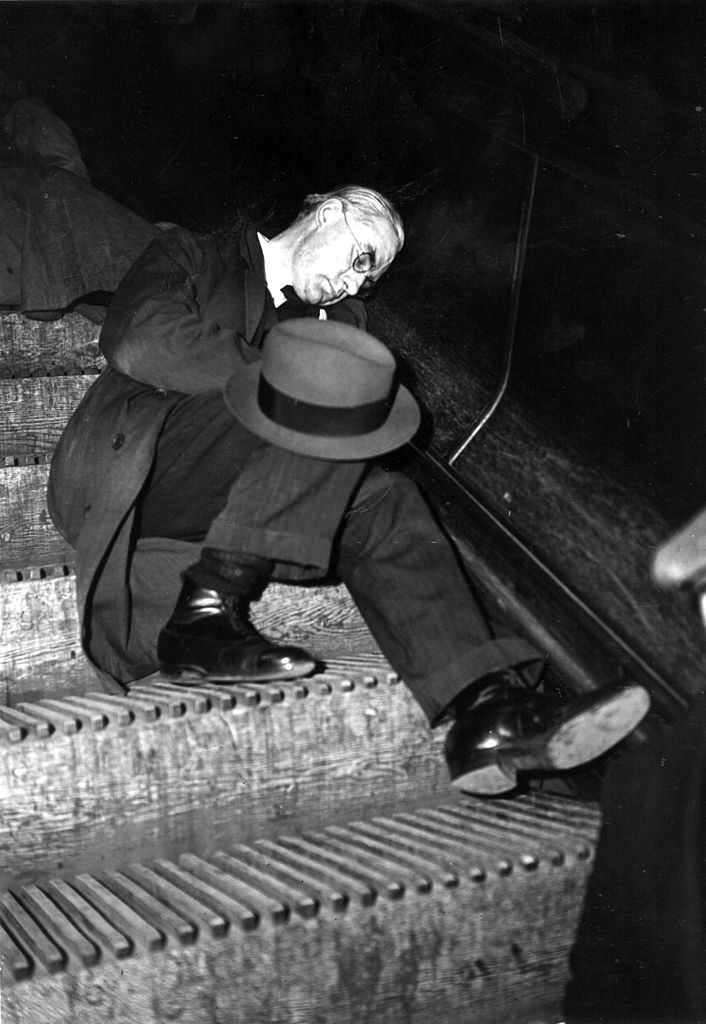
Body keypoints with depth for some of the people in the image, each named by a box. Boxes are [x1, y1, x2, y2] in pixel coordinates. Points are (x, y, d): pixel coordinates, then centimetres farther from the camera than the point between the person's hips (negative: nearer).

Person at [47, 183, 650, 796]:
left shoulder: (338, 320, 27)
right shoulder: (189, 257, 12)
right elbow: (137, 344, -10)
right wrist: (269, 370, -11)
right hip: (127, 466, -5)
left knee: (386, 504, -17)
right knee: (308, 403, -26)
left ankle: (485, 710, -32)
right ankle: (204, 614, -33)